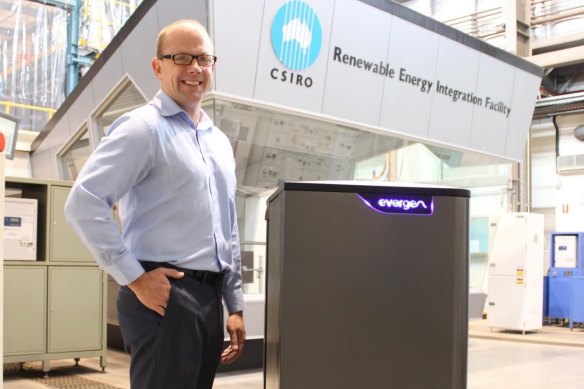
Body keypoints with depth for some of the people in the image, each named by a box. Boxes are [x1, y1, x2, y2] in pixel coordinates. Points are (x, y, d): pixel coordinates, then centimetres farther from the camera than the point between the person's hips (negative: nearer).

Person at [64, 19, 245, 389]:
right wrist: (135, 278, -17)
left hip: (210, 296, 8)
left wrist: (236, 306, 16)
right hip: (164, 294, -7)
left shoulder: (220, 141, 16)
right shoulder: (143, 128, -8)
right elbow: (84, 203, -17)